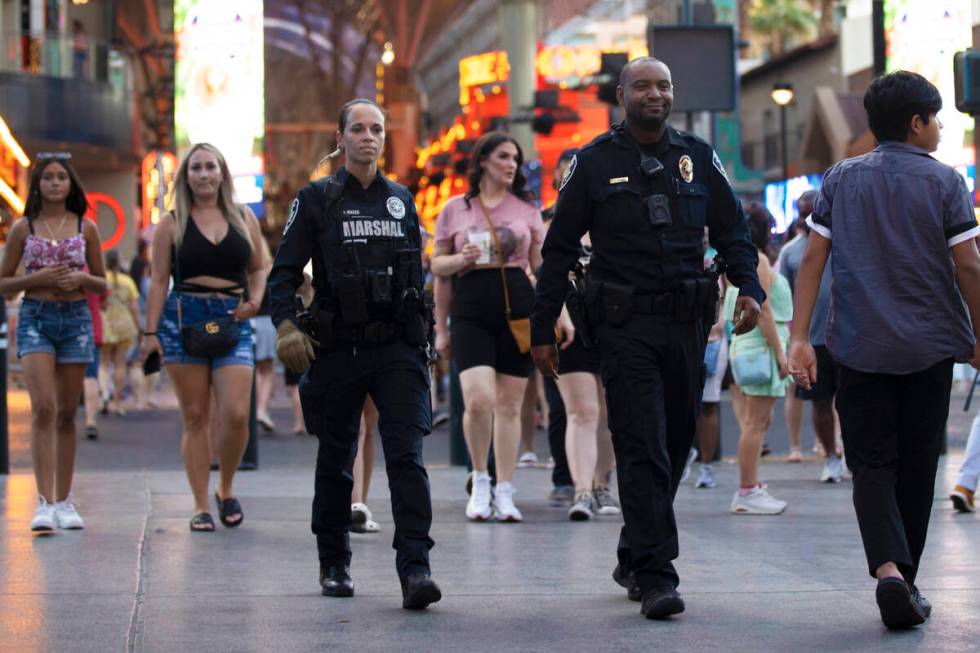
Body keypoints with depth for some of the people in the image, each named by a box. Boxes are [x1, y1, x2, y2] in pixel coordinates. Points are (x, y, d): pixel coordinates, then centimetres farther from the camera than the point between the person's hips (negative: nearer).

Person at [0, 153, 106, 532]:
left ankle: (64, 501, 16)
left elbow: (102, 286, 12)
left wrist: (82, 278, -9)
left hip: (76, 319, 2)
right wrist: (38, 278, -11)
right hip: (35, 318, -2)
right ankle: (44, 502, -19)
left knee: (67, 413, 7)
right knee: (43, 408, -16)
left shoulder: (85, 228, 7)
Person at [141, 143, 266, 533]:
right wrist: (150, 332, -3)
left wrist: (254, 300, 0)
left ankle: (226, 489, 14)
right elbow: (158, 281, 4)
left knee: (236, 414, -11)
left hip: (232, 322, 1)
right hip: (184, 318, -1)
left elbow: (258, 269, 19)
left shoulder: (244, 218, 11)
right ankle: (201, 506, 7)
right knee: (195, 417, 1)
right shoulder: (172, 223, 6)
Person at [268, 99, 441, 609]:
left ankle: (415, 568, -17)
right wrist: (286, 325, -16)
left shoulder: (401, 200, 14)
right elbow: (284, 271, -1)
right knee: (335, 461, 9)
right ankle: (334, 565, 24)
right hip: (338, 350, -1)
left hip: (397, 347, 1)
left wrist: (423, 338, 14)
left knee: (406, 454, -12)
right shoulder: (316, 199, 4)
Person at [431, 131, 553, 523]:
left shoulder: (525, 208, 11)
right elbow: (438, 266, 12)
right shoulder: (455, 208, 7)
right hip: (470, 312, -2)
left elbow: (541, 266, 14)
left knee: (509, 404, 2)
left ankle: (505, 493, 10)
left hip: (518, 308, 2)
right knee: (478, 400, -16)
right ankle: (480, 480, 5)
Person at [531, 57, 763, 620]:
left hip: (687, 321, 4)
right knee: (643, 448, -10)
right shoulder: (595, 162, 2)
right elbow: (560, 249, 4)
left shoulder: (698, 157, 11)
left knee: (676, 444, 10)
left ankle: (635, 557, 26)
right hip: (625, 324, -4)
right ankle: (655, 574, -11)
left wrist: (750, 287, -5)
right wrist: (543, 329, -1)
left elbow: (733, 230, 14)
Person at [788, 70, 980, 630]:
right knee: (917, 468, 10)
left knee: (872, 465, 1)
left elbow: (813, 259, 1)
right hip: (930, 347, -1)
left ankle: (889, 568, -22)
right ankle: (906, 583, 17)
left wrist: (800, 338, 2)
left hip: (860, 348, 1)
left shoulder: (842, 179, 6)